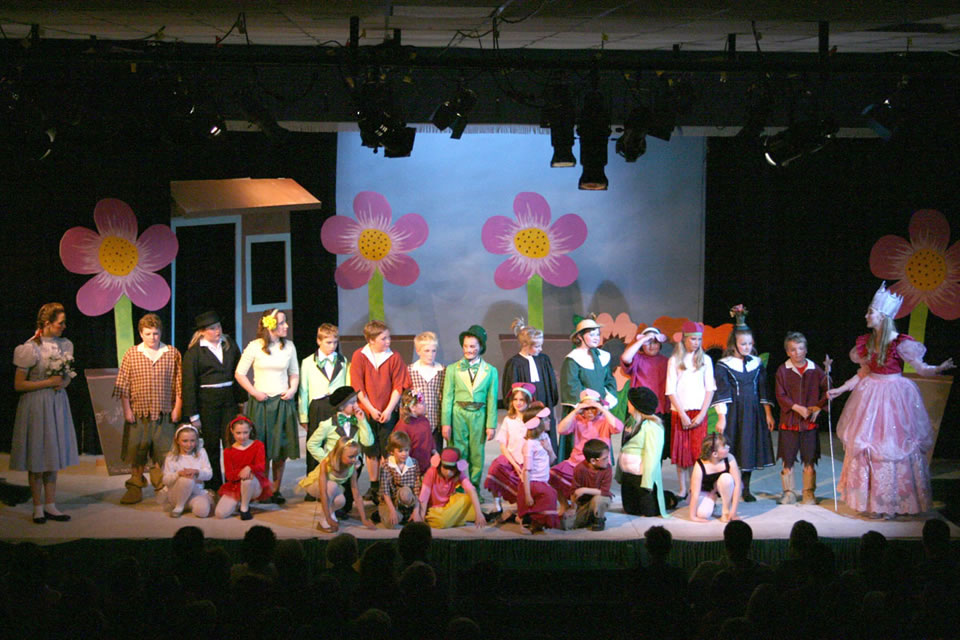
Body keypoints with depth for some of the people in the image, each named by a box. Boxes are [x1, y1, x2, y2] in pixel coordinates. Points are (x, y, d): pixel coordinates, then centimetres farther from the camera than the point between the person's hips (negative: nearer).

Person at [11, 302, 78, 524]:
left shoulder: (65, 345, 6)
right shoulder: (31, 348, -13)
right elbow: (19, 385, -12)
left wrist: (63, 382, -3)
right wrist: (48, 383, -15)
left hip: (57, 405, 6)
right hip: (36, 405, -6)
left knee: (53, 455, 8)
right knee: (37, 457, 1)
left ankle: (50, 505, 14)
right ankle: (38, 507, 10)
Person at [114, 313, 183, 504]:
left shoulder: (172, 354, 4)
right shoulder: (131, 354, 3)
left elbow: (179, 383, 5)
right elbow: (123, 384, 3)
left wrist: (177, 408, 0)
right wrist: (127, 409, -3)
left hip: (164, 414, 0)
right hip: (138, 413, 0)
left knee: (163, 453, 1)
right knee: (136, 452, 5)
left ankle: (163, 488, 12)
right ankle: (135, 487, 14)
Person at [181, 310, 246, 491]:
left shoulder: (230, 345, 9)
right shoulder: (194, 352, -3)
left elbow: (238, 373, 15)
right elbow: (189, 384, -3)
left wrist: (242, 399, 9)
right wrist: (193, 414, -6)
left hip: (229, 399, 3)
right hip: (207, 400, -3)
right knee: (211, 445, 4)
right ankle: (213, 488, 13)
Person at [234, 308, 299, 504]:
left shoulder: (289, 346, 6)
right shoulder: (255, 346, -4)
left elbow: (294, 373, 16)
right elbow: (240, 373, 1)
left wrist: (292, 389, -3)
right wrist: (254, 392, -9)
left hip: (283, 401, 3)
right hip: (261, 402, -3)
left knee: (281, 448, 3)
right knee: (261, 450, -1)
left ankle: (276, 490, 13)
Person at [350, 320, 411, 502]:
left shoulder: (394, 357, -2)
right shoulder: (359, 356, -4)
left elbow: (398, 386, -3)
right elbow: (358, 387, -5)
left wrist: (388, 410, -12)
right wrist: (371, 409, -9)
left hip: (388, 413, 0)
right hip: (367, 412, 0)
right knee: (371, 451, 7)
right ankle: (374, 486, 19)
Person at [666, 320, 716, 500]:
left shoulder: (705, 360, 7)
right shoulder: (674, 360, 2)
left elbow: (710, 389, 4)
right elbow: (671, 391, -2)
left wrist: (702, 414, -7)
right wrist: (683, 415, -9)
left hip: (699, 413, 1)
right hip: (679, 412, -1)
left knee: (698, 451, -4)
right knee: (681, 451, 1)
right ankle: (682, 490, 7)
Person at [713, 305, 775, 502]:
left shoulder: (757, 363, 8)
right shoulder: (724, 365, -4)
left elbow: (763, 390, 10)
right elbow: (722, 393, -7)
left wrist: (768, 413, 6)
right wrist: (721, 417, -13)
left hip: (753, 412, 4)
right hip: (733, 412, -3)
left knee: (749, 448, 6)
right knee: (731, 449, -3)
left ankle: (746, 489, 16)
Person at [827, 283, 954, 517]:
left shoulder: (899, 343, -13)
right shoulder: (866, 342, 4)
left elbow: (921, 368, -9)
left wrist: (940, 368, -28)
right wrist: (839, 390, 13)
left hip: (894, 396, -6)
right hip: (871, 396, 6)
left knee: (894, 446, -2)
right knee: (867, 444, 6)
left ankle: (892, 502, 9)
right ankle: (873, 501, 17)